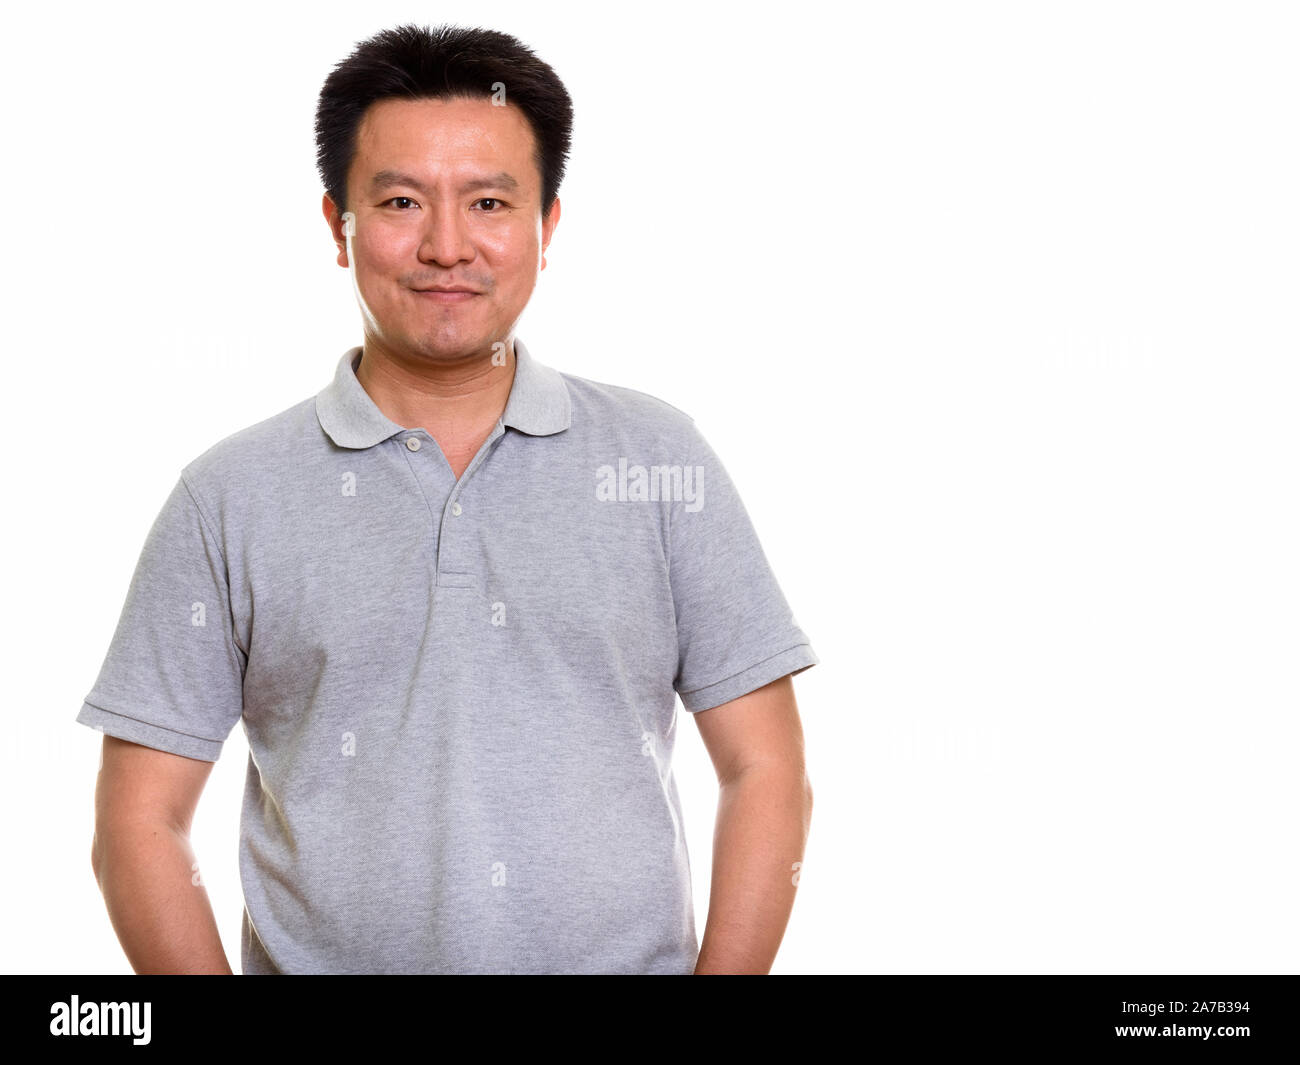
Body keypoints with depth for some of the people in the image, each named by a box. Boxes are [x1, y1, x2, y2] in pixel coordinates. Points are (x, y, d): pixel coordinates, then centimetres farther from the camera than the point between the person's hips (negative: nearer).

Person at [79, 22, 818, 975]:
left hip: (632, 961, 1)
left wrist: (724, 971, -9)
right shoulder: (230, 498, 0)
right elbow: (141, 824, 0)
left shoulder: (662, 460, 2)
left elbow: (767, 774, 2)